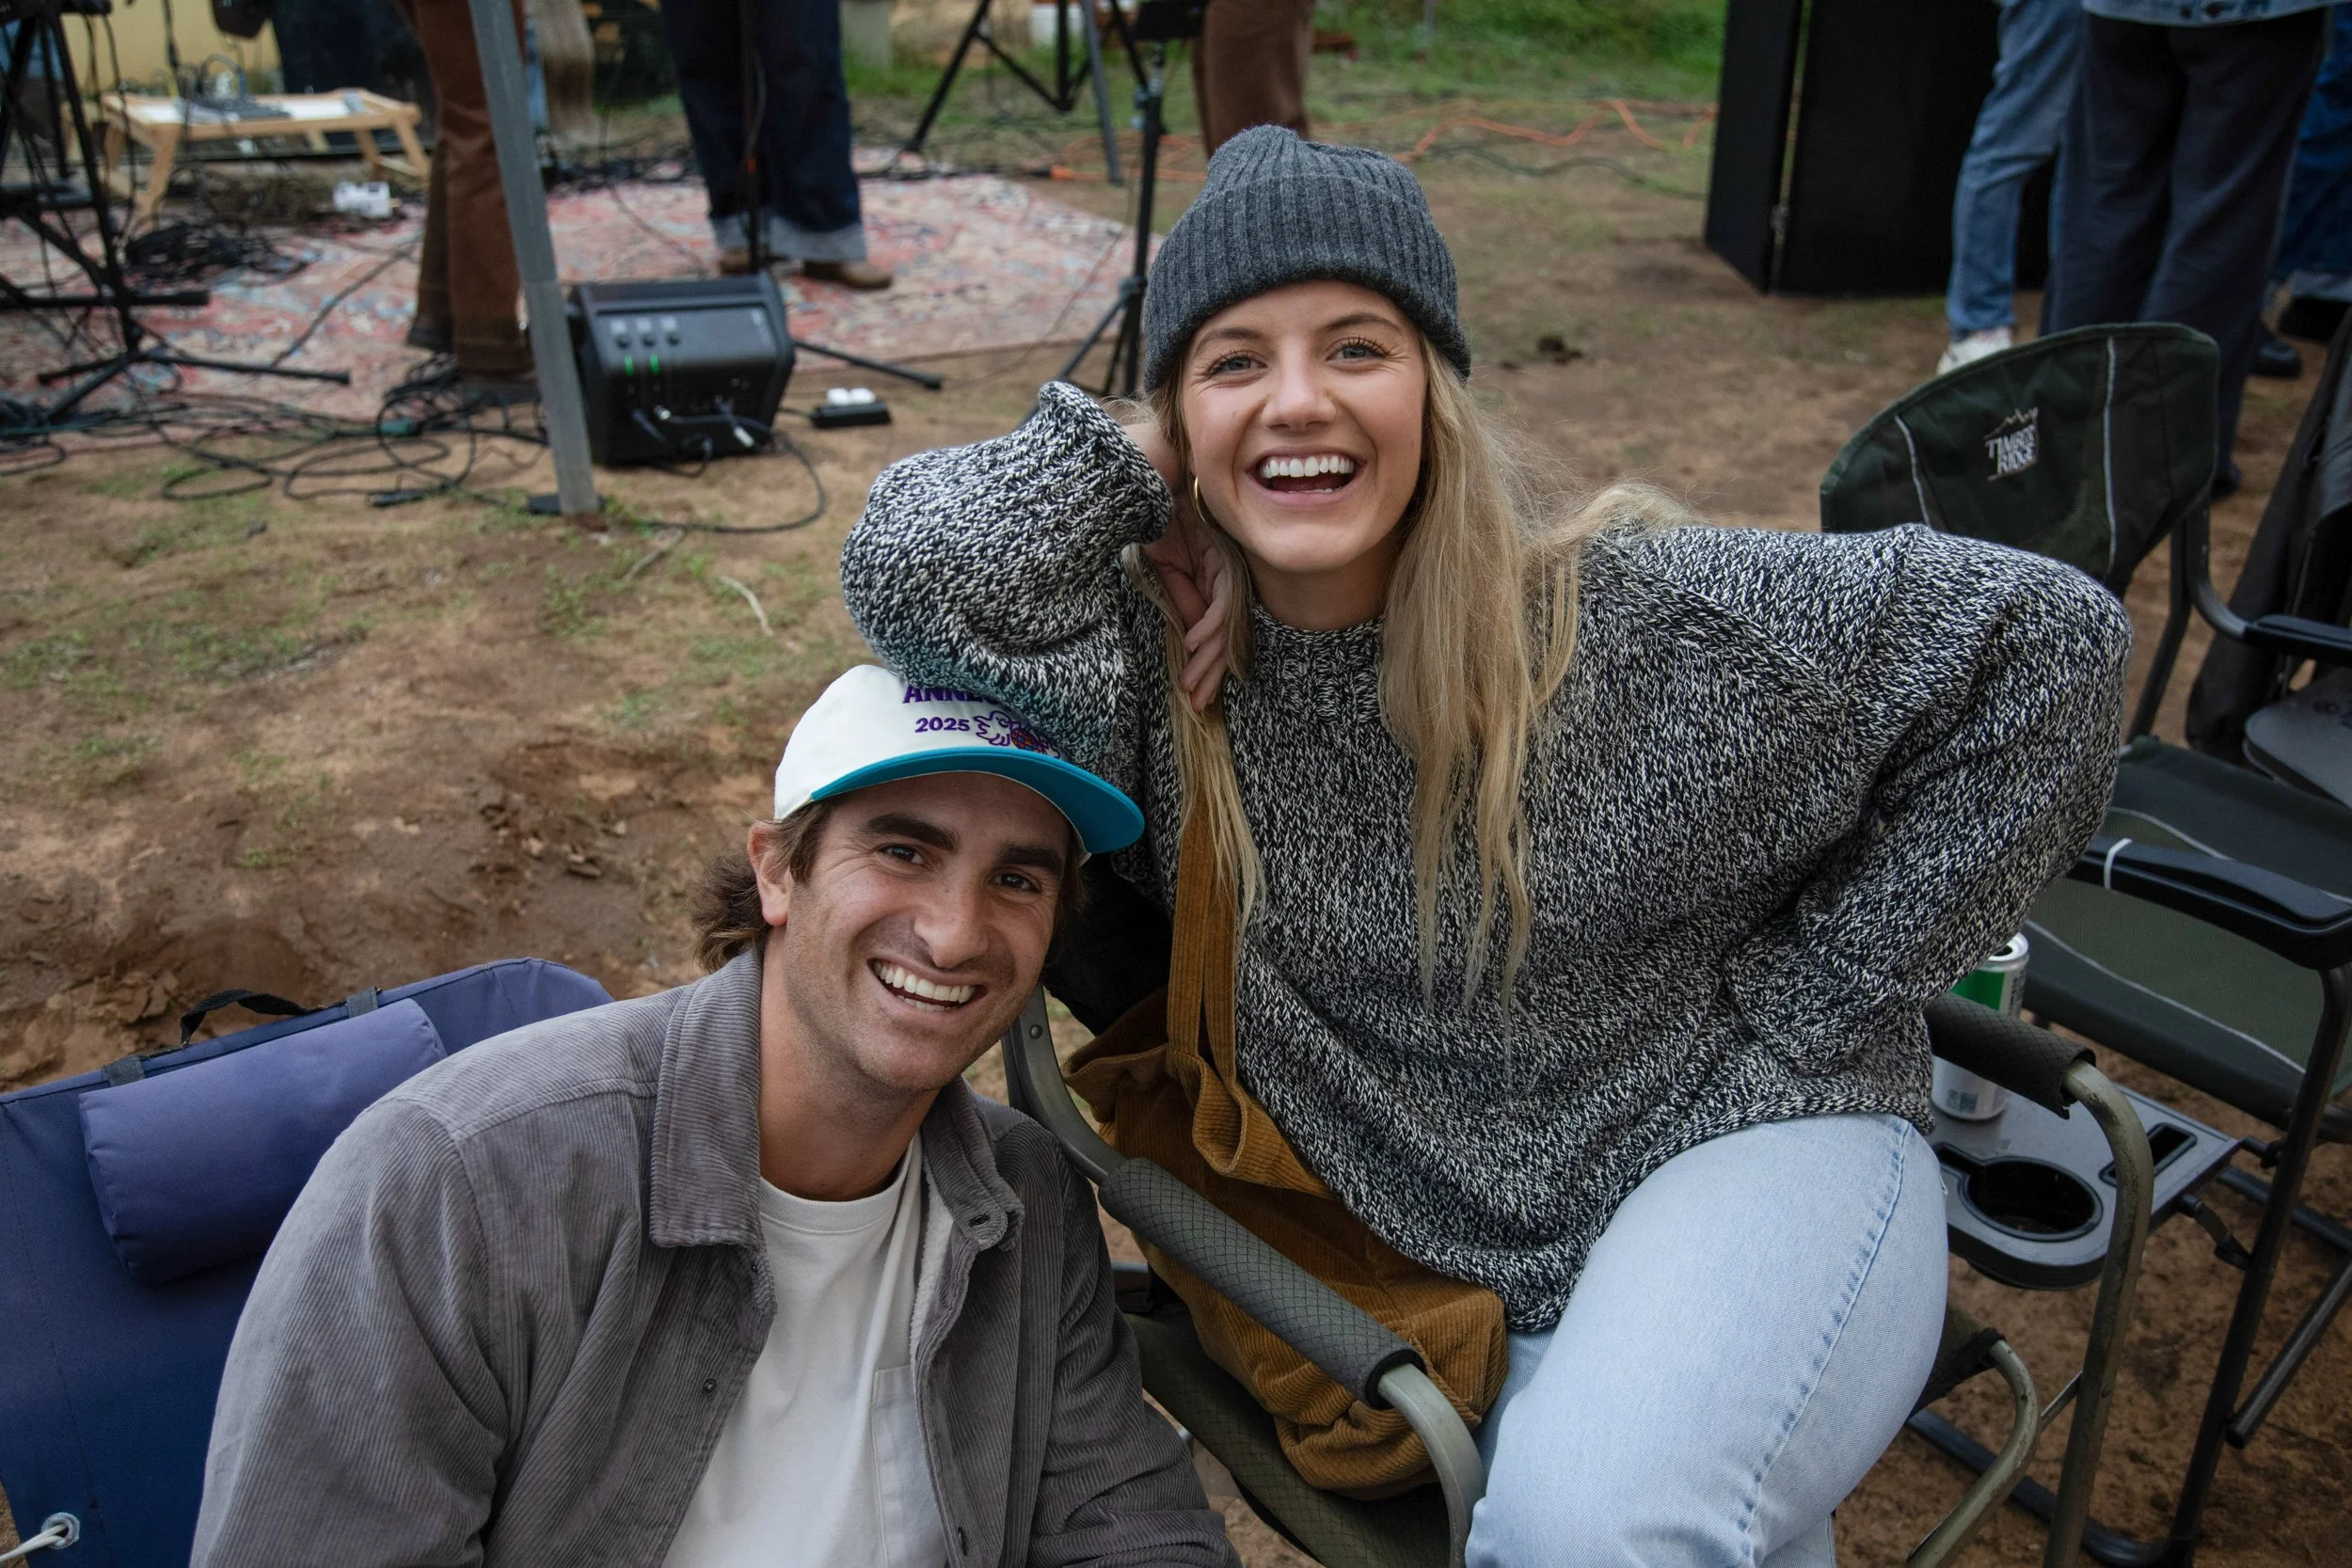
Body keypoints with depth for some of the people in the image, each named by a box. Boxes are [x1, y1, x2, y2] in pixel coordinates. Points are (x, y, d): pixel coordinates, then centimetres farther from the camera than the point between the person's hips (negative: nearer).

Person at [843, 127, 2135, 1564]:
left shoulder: (1642, 617, -15)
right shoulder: (1158, 655, -9)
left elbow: (2047, 637, -9)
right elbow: (917, 568, -27)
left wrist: (1810, 995, -8)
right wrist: (1161, 459, -12)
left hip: (1738, 1140, -2)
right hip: (1453, 1253, 3)